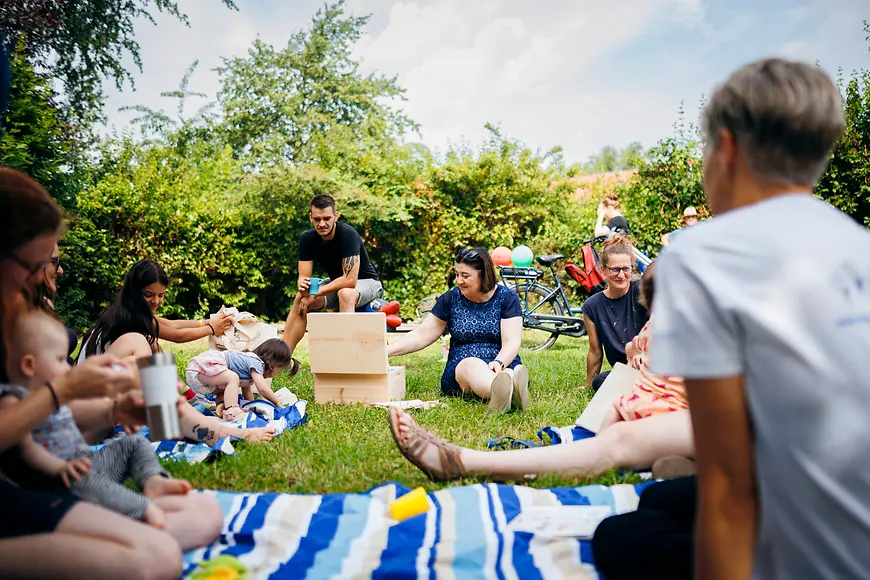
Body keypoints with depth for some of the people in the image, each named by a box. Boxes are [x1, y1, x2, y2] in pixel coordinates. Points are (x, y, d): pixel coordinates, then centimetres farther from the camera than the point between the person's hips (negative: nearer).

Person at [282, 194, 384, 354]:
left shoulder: (348, 234, -28)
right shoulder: (307, 239, -11)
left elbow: (350, 280, -34)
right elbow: (303, 277, -13)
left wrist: (315, 294, -29)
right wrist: (303, 288, -38)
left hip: (367, 282, -6)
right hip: (336, 283, 6)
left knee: (345, 294, -38)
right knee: (300, 299, -16)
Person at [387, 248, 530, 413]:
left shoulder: (507, 298, 3)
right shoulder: (450, 298, 8)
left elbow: (512, 342, -6)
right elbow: (421, 335, 10)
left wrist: (499, 363, -28)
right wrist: (385, 352, -1)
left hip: (502, 365, 0)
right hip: (461, 367, 0)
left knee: (514, 371, -37)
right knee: (472, 365, -38)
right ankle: (510, 391, -71)